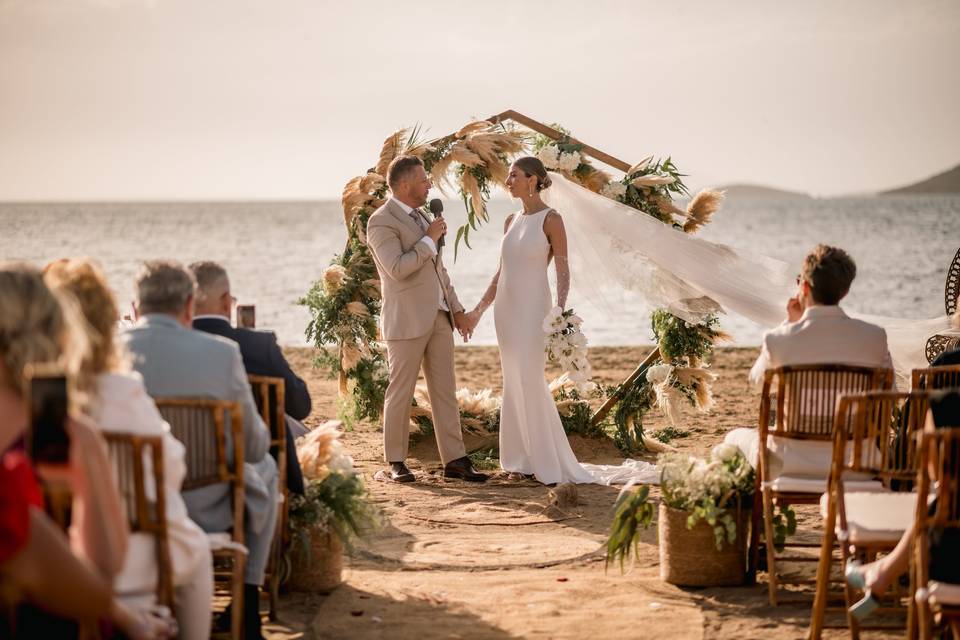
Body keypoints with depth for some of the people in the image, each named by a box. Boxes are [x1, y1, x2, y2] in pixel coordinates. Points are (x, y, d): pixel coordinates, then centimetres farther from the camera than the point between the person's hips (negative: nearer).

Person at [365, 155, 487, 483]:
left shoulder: (420, 216, 17)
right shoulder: (381, 221, -11)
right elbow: (398, 268, -23)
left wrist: (456, 308, 18)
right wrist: (429, 239, -14)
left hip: (439, 317, 8)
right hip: (407, 320, -8)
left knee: (445, 391, 6)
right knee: (400, 392, 1)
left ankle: (454, 460, 9)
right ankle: (395, 462, 11)